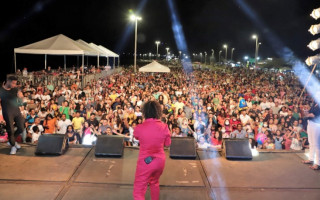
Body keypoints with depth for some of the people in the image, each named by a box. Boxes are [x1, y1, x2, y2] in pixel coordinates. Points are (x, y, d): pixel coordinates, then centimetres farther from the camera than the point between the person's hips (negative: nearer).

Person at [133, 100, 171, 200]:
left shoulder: (139, 128, -15)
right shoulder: (164, 127, -11)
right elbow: (168, 144, 3)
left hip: (145, 162, -4)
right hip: (160, 161, 4)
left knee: (138, 191, 3)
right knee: (154, 183, 29)